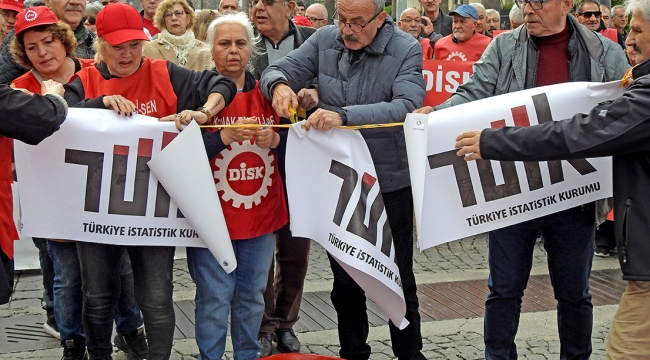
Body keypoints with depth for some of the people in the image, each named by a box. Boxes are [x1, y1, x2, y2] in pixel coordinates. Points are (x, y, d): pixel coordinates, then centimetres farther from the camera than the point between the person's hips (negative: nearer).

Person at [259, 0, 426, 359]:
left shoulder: (406, 50, -12)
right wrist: (279, 85, -29)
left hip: (389, 183, -3)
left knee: (398, 280, 10)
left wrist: (344, 115, -40)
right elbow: (278, 70, -3)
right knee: (344, 279, 18)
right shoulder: (325, 40, -2)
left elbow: (407, 105, -27)